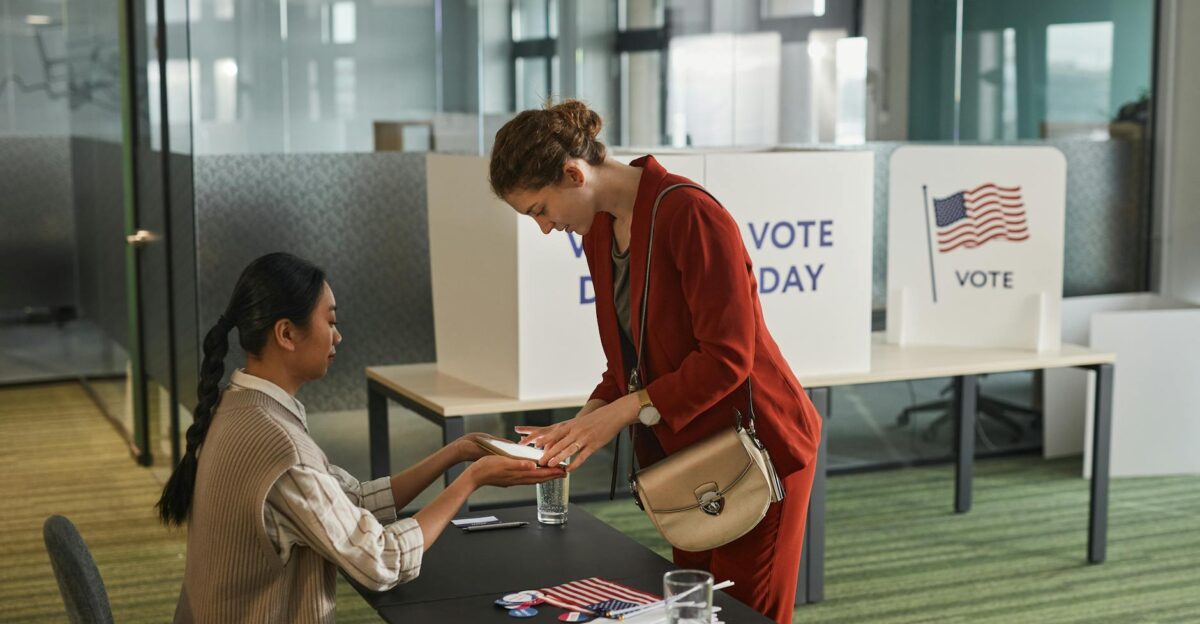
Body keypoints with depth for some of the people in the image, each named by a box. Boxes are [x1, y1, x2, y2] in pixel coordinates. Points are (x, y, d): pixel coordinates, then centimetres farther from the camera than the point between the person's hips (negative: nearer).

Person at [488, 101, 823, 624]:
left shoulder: (688, 214, -22)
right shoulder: (599, 231, 5)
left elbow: (727, 357, -24)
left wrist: (620, 413, -24)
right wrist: (582, 425, -4)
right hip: (685, 455, 8)